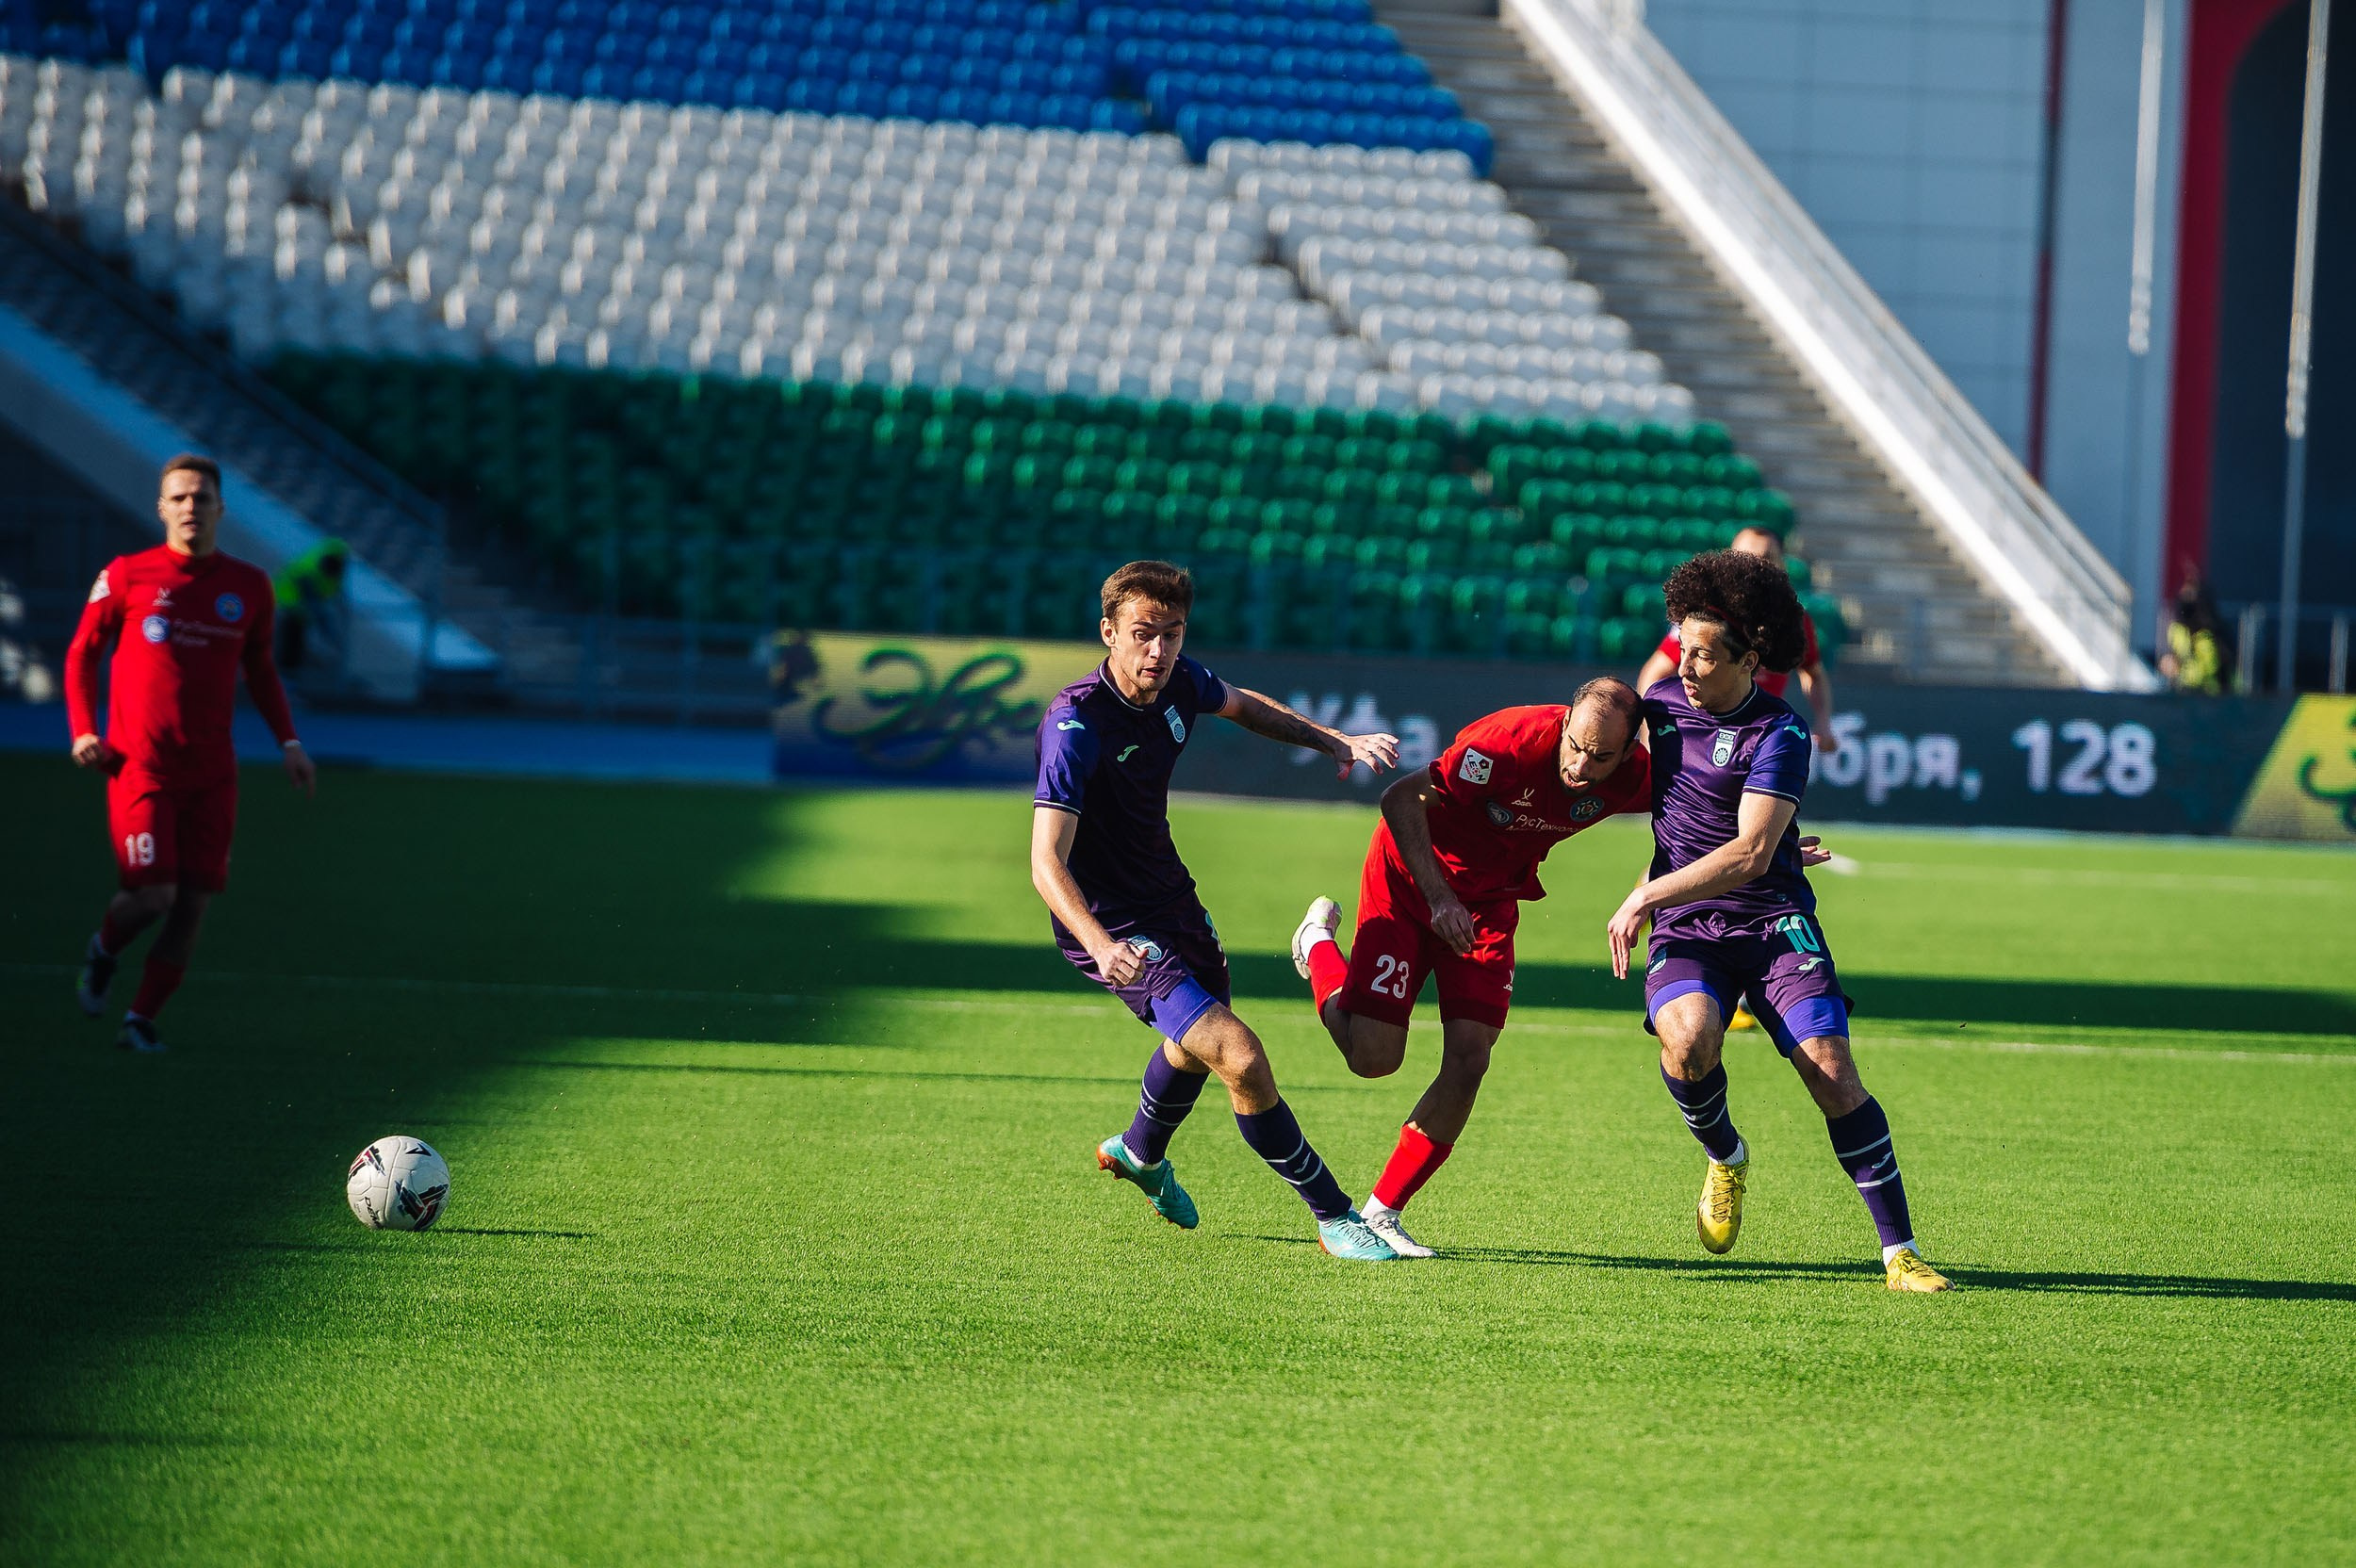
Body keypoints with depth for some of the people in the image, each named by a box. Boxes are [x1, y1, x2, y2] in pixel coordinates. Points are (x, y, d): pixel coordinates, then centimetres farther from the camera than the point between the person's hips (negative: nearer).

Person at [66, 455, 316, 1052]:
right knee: (153, 895, -13)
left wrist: (288, 741, 9)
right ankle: (104, 949, 20)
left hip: (211, 773, 3)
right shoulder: (127, 576, 0)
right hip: (139, 763, -3)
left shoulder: (248, 587, 8)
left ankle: (142, 1019, 11)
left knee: (193, 904, -2)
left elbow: (260, 671, 20)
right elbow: (83, 651, 9)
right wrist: (83, 729, -4)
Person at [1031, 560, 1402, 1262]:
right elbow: (1047, 860, -36)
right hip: (1115, 930, -9)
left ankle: (1138, 1152, 63)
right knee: (1241, 1057, -21)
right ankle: (1334, 1218, -8)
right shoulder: (1076, 724, -30)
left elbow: (1240, 704, 18)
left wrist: (1333, 741, 8)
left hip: (1171, 897, 9)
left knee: (1197, 1038, 33)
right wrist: (1101, 945, -51)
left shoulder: (1180, 683, -8)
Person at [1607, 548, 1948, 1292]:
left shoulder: (1779, 734, -12)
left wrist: (1647, 896, -20)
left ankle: (1900, 1252, -12)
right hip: (1685, 928, 3)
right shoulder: (1661, 703, 7)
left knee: (1831, 1071, -17)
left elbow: (1749, 853, -21)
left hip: (1773, 920, -3)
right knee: (1688, 1039, -29)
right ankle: (1725, 1157, 3)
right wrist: (1650, 895, 23)